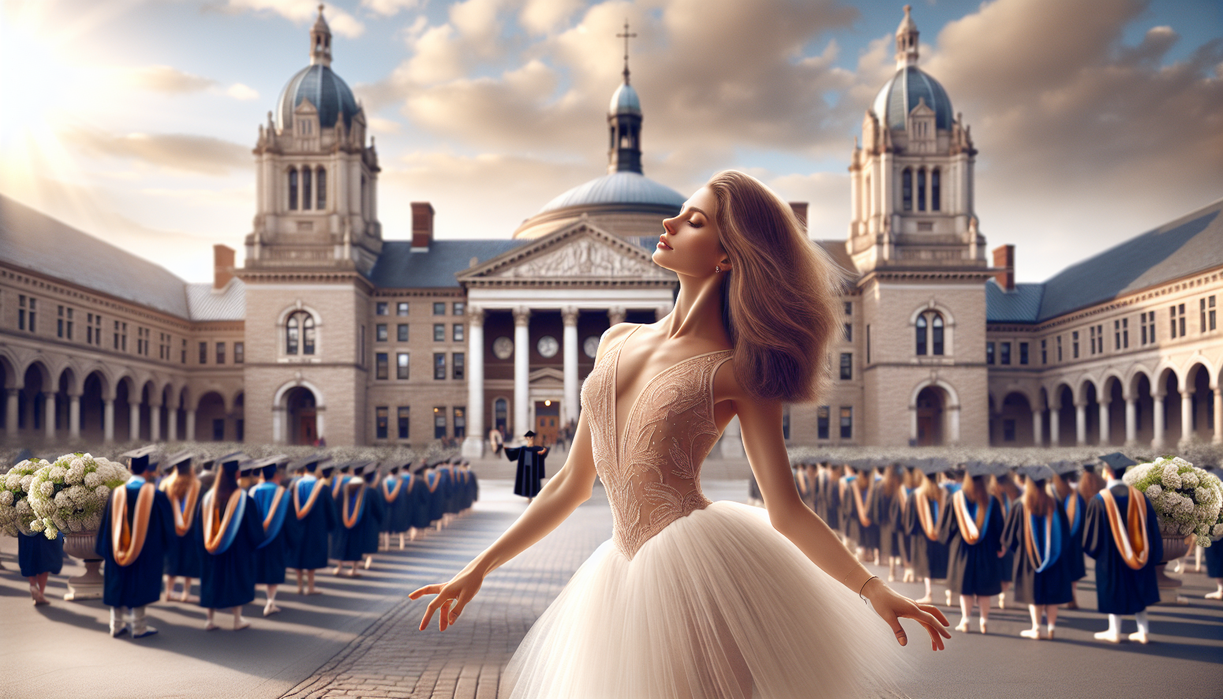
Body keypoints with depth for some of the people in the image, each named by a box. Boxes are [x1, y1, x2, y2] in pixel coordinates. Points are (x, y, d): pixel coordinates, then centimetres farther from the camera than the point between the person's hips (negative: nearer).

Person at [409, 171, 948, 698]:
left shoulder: (736, 371, -2)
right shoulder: (617, 342, 13)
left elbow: (786, 511, -5)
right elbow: (571, 484, 16)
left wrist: (876, 591, -17)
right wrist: (479, 569, 16)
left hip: (702, 557, -6)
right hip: (628, 575, 6)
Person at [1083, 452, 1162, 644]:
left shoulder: (1099, 500, -17)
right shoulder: (1138, 496, -6)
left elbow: (1092, 534, -10)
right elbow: (1151, 527, 1)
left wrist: (1091, 548, 10)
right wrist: (1152, 555, 12)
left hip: (1110, 556, -3)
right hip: (1137, 554, 4)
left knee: (1113, 591, 9)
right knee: (1138, 590, 15)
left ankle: (1114, 632, 17)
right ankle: (1143, 631, 17)